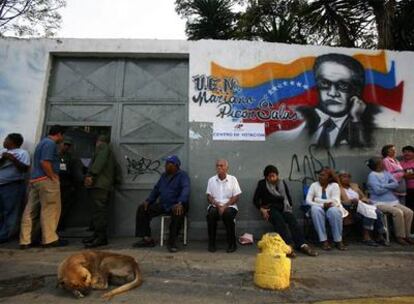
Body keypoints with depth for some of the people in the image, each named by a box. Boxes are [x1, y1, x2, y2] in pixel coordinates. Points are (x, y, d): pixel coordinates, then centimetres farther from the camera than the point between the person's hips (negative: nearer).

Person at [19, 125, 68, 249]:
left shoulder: (43, 142, 21)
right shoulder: (50, 143, -10)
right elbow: (45, 162, -21)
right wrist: (54, 177, -15)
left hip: (35, 179, 10)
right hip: (46, 180, -10)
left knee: (30, 211, 9)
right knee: (50, 210, -2)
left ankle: (25, 241, 15)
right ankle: (50, 239, 4)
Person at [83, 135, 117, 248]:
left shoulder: (102, 146, 6)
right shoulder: (110, 152, 32)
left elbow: (100, 161, -15)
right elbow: (114, 171, 25)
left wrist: (91, 175, -22)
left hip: (99, 184, -10)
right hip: (106, 186, 10)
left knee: (98, 211, -13)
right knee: (99, 211, 11)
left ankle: (101, 238, -15)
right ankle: (97, 235, 15)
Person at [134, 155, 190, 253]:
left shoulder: (182, 175, -7)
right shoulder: (164, 175, 16)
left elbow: (186, 189, -24)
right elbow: (156, 188, 19)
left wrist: (180, 203, -42)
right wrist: (148, 200, 2)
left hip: (176, 205, -7)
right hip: (163, 205, 7)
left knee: (178, 212, -40)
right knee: (142, 208, -5)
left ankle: (172, 241, -23)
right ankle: (147, 238, -2)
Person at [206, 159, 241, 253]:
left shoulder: (232, 179, 4)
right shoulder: (211, 180, 9)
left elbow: (236, 197, -1)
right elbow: (209, 197, 4)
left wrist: (225, 206, -14)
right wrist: (217, 204, -15)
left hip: (229, 206, -1)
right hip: (215, 206, 2)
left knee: (228, 214, -34)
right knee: (211, 214, -31)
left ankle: (232, 244, -16)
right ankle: (211, 243, -15)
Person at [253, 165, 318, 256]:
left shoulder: (282, 183, 12)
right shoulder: (262, 184, 3)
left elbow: (288, 197, 20)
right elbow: (255, 199, 3)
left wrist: (289, 207, 4)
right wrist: (261, 209, -12)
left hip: (282, 208, 3)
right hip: (269, 208, -3)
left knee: (292, 219, -28)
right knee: (279, 220, -34)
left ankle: (302, 245, -39)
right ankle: (289, 245, -48)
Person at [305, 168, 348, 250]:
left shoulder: (334, 185, -1)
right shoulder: (314, 185, 3)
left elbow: (335, 202, -13)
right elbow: (308, 201, -9)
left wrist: (317, 200, -17)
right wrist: (323, 205, -21)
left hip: (333, 209, -1)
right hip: (319, 210, 1)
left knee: (333, 210, -36)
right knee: (315, 209, -34)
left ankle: (338, 241, -23)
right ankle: (323, 240, -31)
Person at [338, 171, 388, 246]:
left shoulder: (354, 185, 27)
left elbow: (364, 196, 24)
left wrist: (365, 199, 0)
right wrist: (351, 201, -20)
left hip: (362, 205, 7)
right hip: (351, 208, -6)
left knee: (377, 212, -25)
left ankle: (380, 236, -21)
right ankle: (366, 237, -29)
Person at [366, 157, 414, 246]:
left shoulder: (386, 173, 13)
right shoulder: (372, 175, -8)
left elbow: (396, 184, 2)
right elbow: (378, 190, -17)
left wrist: (384, 186, -13)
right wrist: (390, 187, -3)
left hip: (392, 201, 7)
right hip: (380, 203, -7)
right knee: (398, 212, -27)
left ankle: (406, 235, 1)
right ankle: (399, 237, -13)